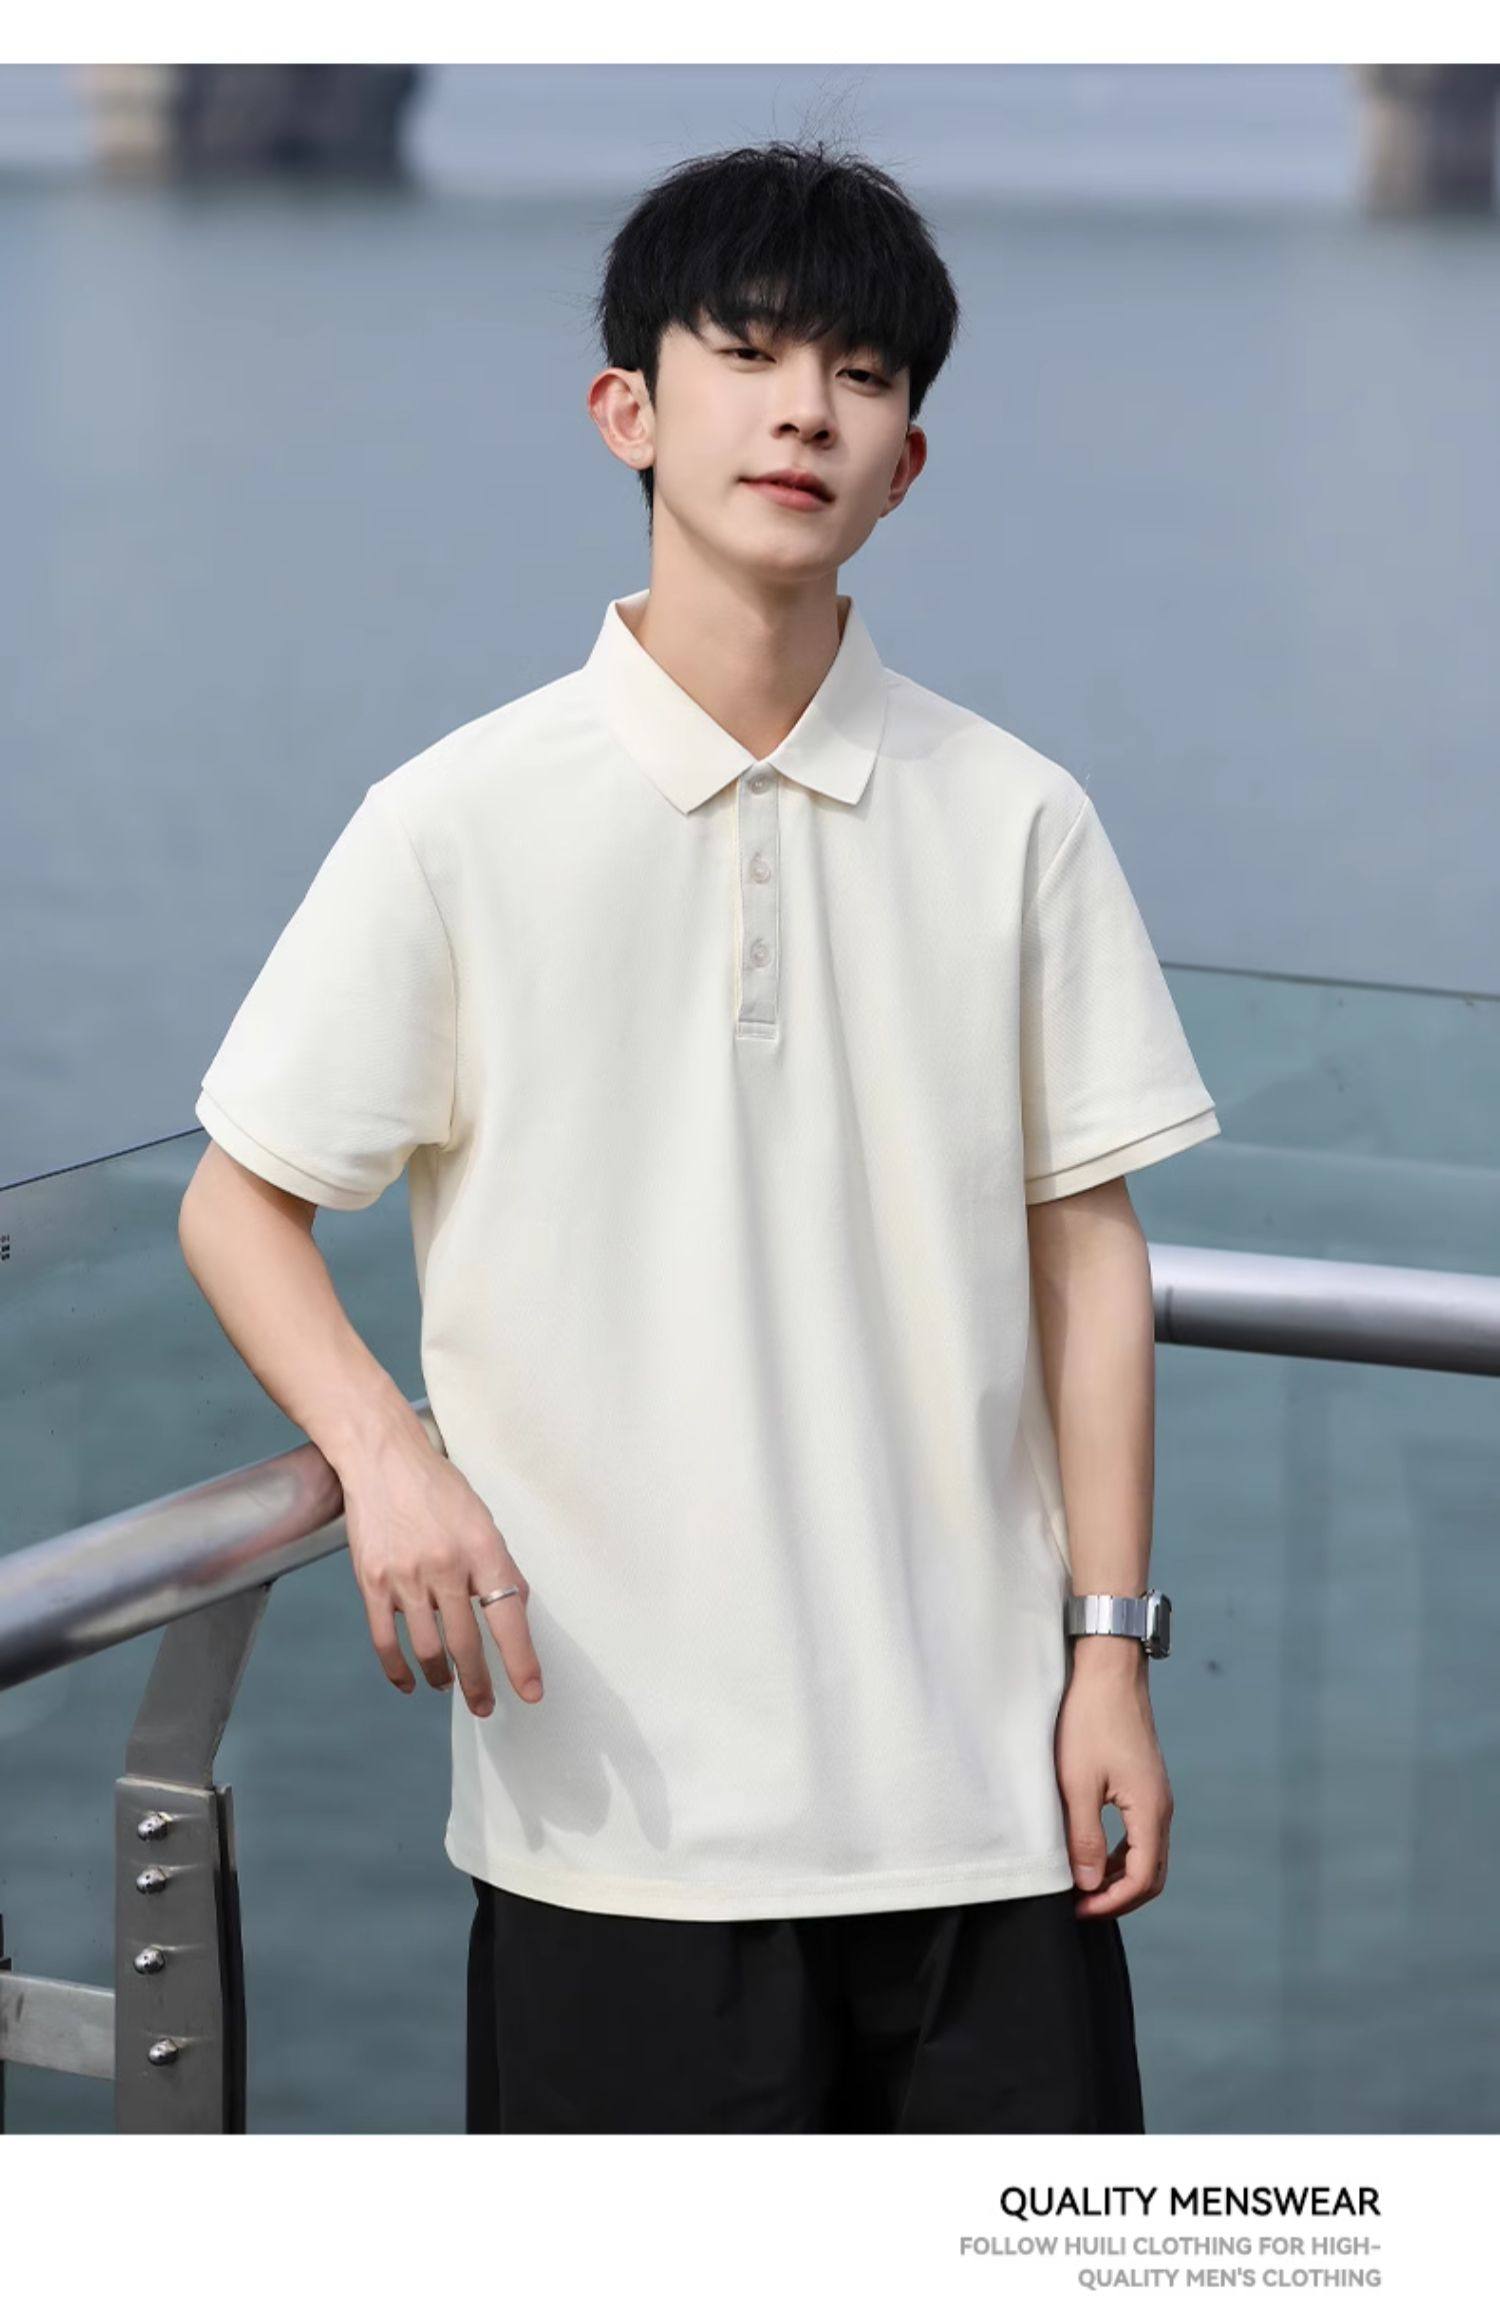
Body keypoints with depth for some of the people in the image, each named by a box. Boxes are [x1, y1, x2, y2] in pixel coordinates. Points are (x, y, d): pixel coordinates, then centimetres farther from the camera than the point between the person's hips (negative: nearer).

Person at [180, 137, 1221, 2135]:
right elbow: (240, 1203, 4)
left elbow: (1085, 1242, 6)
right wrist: (391, 1460, -14)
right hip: (618, 1786, -2)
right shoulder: (462, 822, -2)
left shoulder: (1014, 821, 3)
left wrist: (1111, 1657, 3)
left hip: (981, 1778, 2)